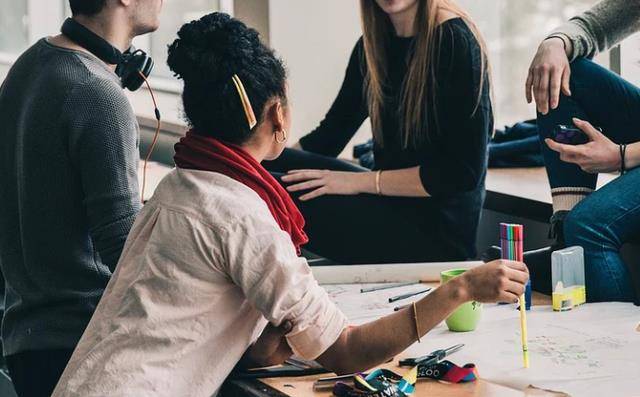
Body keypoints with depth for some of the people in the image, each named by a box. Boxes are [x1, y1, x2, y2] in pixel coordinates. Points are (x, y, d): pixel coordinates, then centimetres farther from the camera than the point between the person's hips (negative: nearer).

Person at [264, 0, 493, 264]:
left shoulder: (455, 42, -14)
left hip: (437, 231, -7)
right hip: (390, 205, 7)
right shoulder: (373, 45, 9)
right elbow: (328, 136, 14)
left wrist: (361, 181, -18)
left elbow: (464, 171, -17)